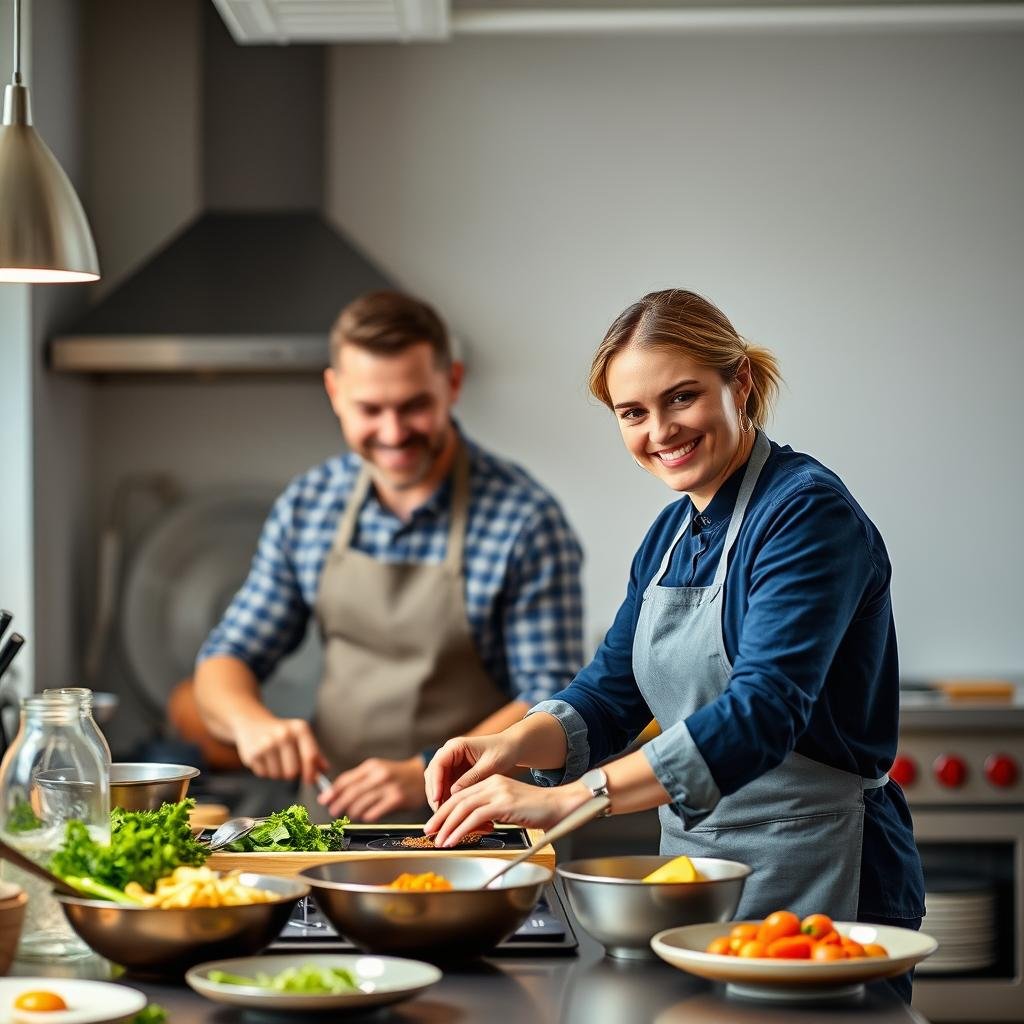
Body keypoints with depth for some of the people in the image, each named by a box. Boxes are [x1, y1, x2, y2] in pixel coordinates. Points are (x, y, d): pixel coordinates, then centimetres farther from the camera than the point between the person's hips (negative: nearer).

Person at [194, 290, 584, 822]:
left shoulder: (526, 519, -9)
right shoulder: (307, 504, 6)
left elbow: (551, 705, -9)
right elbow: (227, 658, 11)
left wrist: (428, 773, -23)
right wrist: (249, 720, -12)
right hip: (330, 814, 4)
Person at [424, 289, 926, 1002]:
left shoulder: (810, 513, -17)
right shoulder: (673, 532, 10)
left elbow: (761, 712, -30)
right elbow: (610, 695, 11)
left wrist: (569, 800, -37)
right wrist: (512, 746, -11)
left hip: (816, 884, -8)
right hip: (696, 860, 8)